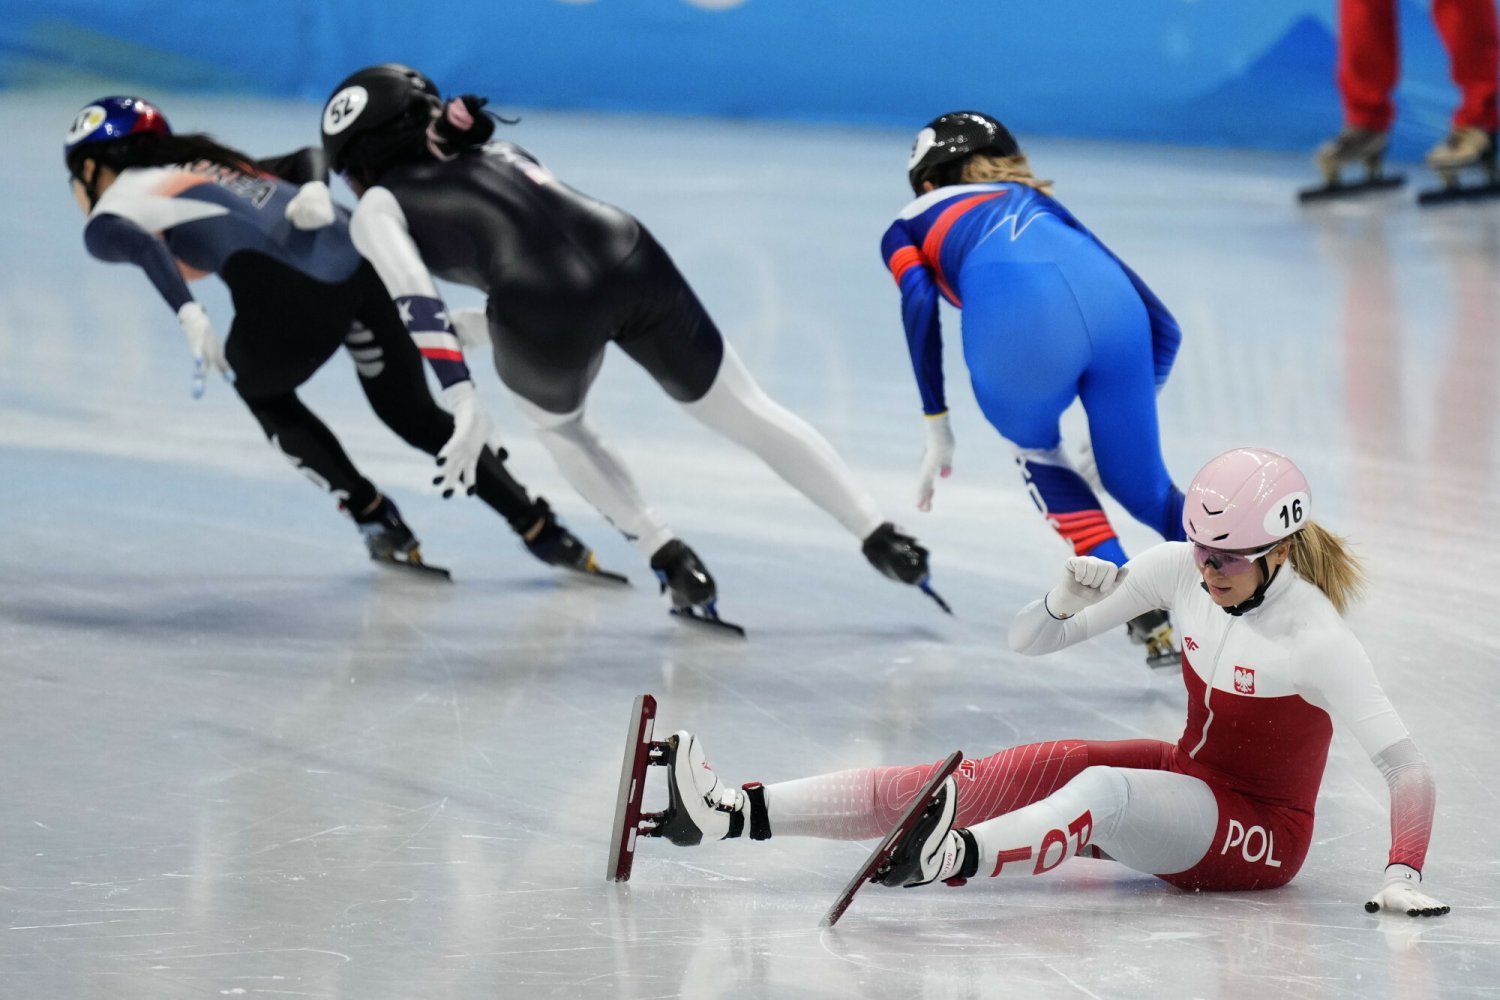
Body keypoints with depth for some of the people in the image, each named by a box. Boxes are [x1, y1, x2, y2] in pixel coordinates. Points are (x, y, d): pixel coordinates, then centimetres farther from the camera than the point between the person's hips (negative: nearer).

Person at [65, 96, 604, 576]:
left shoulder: (106, 219, 15)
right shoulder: (208, 166, 37)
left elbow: (139, 245, -9)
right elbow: (307, 157, 27)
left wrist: (190, 317, -19)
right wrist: (315, 192, 7)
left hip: (288, 292, -6)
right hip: (365, 260, 6)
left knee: (261, 393, 28)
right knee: (413, 414, 24)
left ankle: (377, 520, 26)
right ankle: (541, 531, 18)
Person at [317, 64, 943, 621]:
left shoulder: (378, 208, 15)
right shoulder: (499, 153, 33)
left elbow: (416, 305, -2)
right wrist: (474, 327, 42)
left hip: (546, 311, -5)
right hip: (633, 263, 5)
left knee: (556, 425, 30)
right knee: (751, 415, 21)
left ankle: (671, 562, 21)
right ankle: (882, 541, 21)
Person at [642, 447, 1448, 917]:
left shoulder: (1315, 637, -23)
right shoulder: (1181, 570, -5)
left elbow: (1406, 768, -25)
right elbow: (1028, 642, -2)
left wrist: (1404, 876, -38)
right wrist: (1066, 602, -24)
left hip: (1260, 833, -7)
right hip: (1185, 779, 7)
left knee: (1101, 788, -37)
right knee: (981, 779, -12)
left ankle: (954, 858, -69)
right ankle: (737, 813, -24)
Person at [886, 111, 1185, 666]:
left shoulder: (908, 226, 33)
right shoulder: (1037, 203, 42)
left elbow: (919, 299, 8)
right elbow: (1161, 325, 35)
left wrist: (936, 424, 10)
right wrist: (1123, 419, 42)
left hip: (1017, 322, -3)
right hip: (1110, 305, 3)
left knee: (1036, 452, 30)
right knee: (1143, 488, 21)